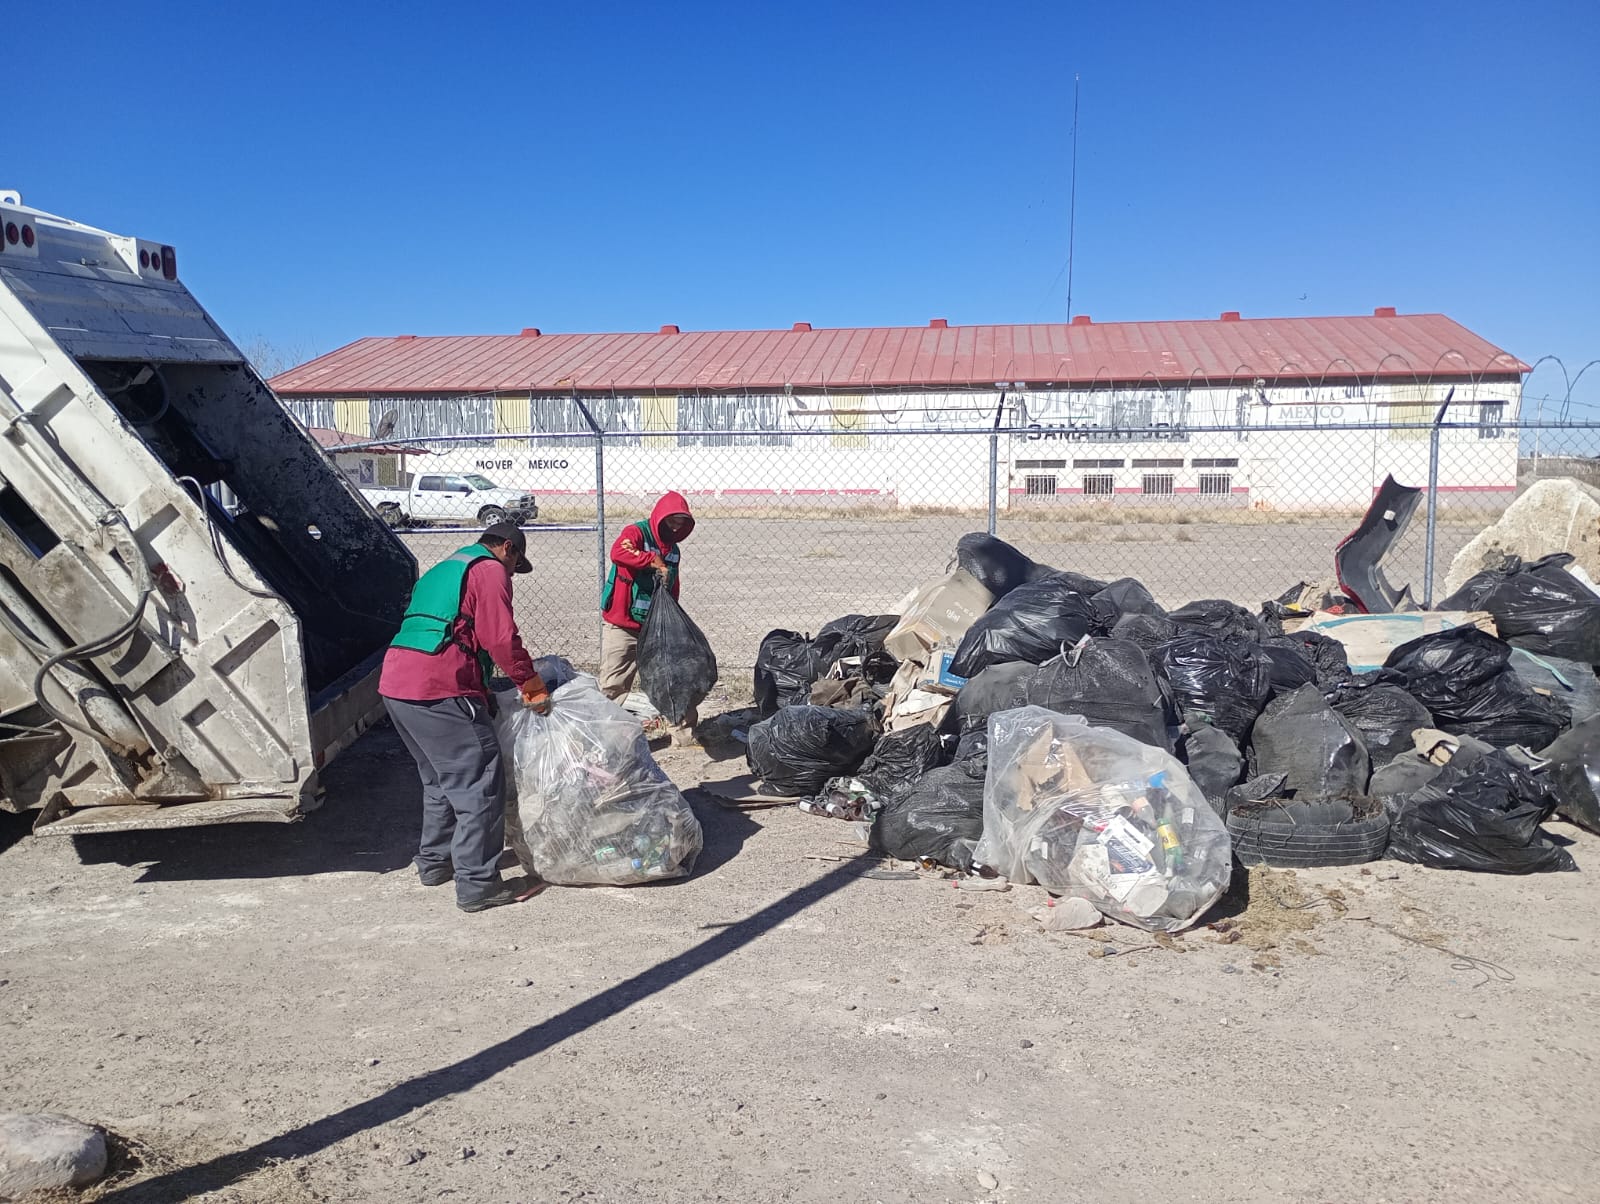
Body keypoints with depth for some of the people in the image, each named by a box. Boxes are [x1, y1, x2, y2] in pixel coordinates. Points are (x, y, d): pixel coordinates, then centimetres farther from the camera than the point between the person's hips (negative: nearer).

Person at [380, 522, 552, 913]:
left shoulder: (442, 570, 29)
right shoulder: (490, 570, 1)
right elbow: (501, 638, -10)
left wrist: (484, 693, 26)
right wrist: (532, 685, 2)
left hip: (396, 684, 10)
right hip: (438, 690, -10)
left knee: (440, 778, 24)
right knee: (480, 784, -4)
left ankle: (434, 862, 33)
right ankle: (476, 884, -3)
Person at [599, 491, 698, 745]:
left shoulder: (673, 550, 11)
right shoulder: (636, 533, -10)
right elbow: (618, 552, -34)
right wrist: (653, 560, -32)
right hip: (621, 628, -6)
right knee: (612, 687, -2)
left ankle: (684, 734, 21)